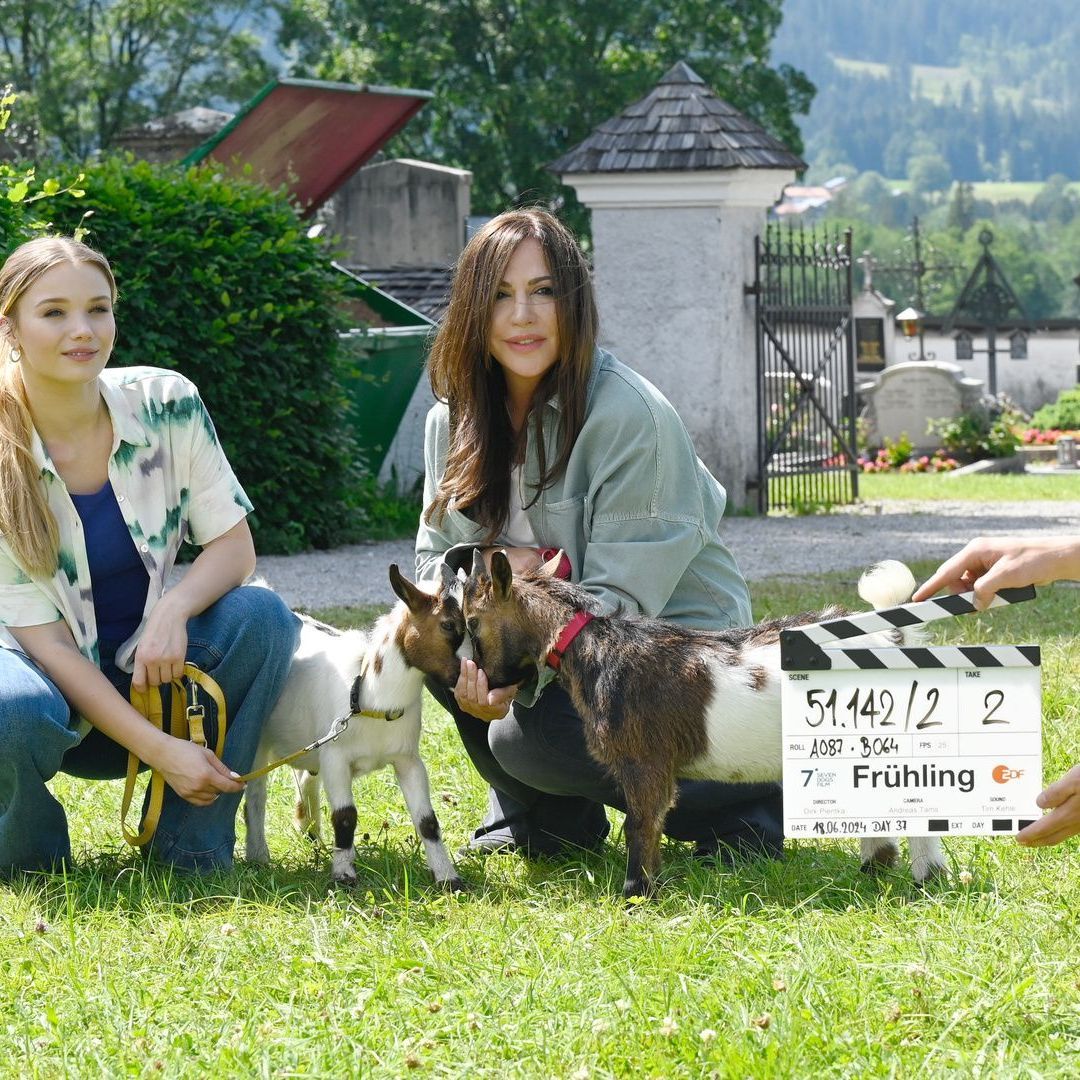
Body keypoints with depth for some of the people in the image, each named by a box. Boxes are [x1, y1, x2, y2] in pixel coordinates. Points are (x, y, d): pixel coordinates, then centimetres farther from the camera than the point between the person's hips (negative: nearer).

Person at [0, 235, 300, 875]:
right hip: (54, 681, -3)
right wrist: (158, 749, -26)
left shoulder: (167, 405, -10)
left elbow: (235, 546, -6)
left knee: (263, 618, -24)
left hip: (151, 668, 4)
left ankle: (193, 847, -12)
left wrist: (173, 611, -29)